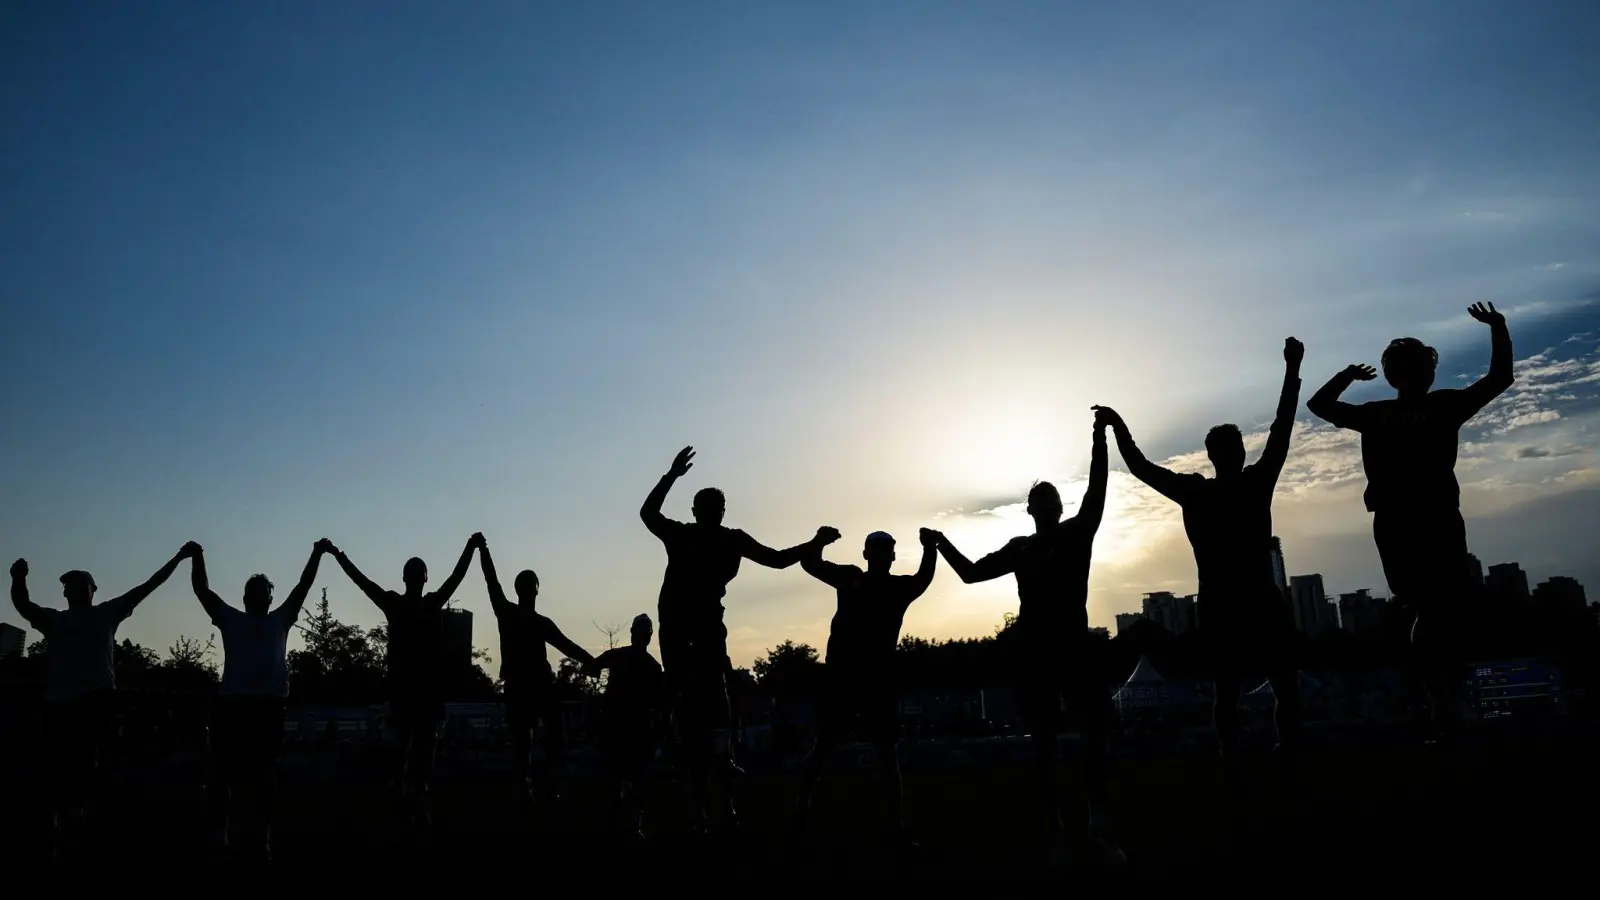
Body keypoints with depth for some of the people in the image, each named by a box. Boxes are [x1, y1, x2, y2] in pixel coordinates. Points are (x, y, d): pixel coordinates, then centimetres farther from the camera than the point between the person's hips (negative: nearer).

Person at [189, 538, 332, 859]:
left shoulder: (280, 620, 16)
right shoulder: (230, 619, 15)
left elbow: (303, 586, 11)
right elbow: (201, 589, 10)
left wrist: (316, 555, 5)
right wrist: (198, 558, 1)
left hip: (269, 703, 0)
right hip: (232, 702, 0)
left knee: (264, 774, 6)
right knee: (221, 771, -1)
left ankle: (264, 839, 9)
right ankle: (218, 834, 7)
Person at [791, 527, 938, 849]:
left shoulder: (900, 586, 7)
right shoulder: (850, 577, 8)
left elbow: (923, 579, -14)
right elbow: (810, 565, 3)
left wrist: (930, 549, -33)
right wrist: (819, 542, -18)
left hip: (878, 678, 1)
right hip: (841, 675, -1)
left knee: (886, 751, 1)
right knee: (824, 746, 1)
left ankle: (896, 827, 2)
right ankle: (801, 809, 8)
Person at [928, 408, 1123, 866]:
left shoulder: (1077, 531, 9)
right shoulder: (1020, 547, 14)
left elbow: (1096, 492, -4)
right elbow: (971, 572, 17)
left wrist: (1100, 437, -12)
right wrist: (942, 545, 8)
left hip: (1076, 643, -1)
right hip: (1035, 648, 2)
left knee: (1096, 731, -12)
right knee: (1044, 741, 1)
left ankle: (1099, 830, -12)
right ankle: (1055, 832, 4)